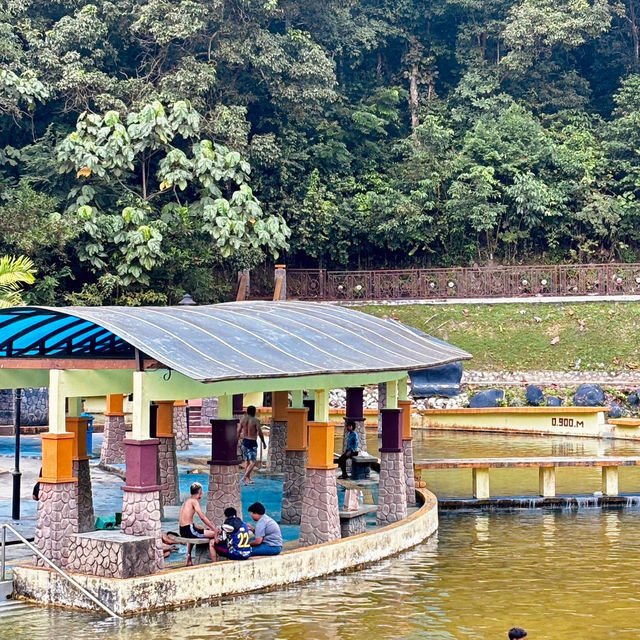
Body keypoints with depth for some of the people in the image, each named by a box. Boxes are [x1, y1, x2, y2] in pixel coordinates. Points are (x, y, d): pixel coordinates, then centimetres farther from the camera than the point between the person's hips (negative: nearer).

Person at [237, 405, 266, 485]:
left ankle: (249, 479, 27)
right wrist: (263, 443, 0)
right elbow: (260, 433, -10)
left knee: (247, 461, 19)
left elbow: (239, 431, 5)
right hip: (252, 442, -6)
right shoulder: (256, 421, -11)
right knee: (253, 462, -6)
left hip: (244, 442, 6)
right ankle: (244, 477, -22)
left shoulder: (243, 419, 3)